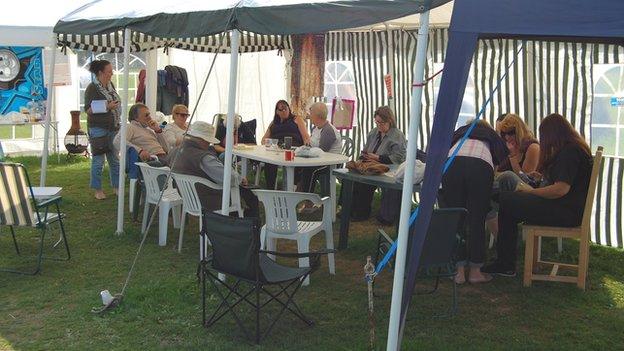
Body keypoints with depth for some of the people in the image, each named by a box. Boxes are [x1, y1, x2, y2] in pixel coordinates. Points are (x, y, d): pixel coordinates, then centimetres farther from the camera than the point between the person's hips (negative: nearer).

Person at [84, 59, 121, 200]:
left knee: (114, 159, 11)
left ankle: (116, 187, 20)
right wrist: (107, 107, -21)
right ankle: (98, 190, 7)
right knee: (98, 160, -2)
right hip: (98, 129, -7)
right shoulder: (92, 88, -10)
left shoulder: (110, 85, 11)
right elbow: (88, 110, -14)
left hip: (113, 127, 7)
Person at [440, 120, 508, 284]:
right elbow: (502, 158, 30)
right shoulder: (492, 135, 36)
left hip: (452, 164, 1)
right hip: (481, 167, -1)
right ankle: (475, 271, 9)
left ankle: (460, 271, 6)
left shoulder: (459, 132, 39)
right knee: (476, 220, 6)